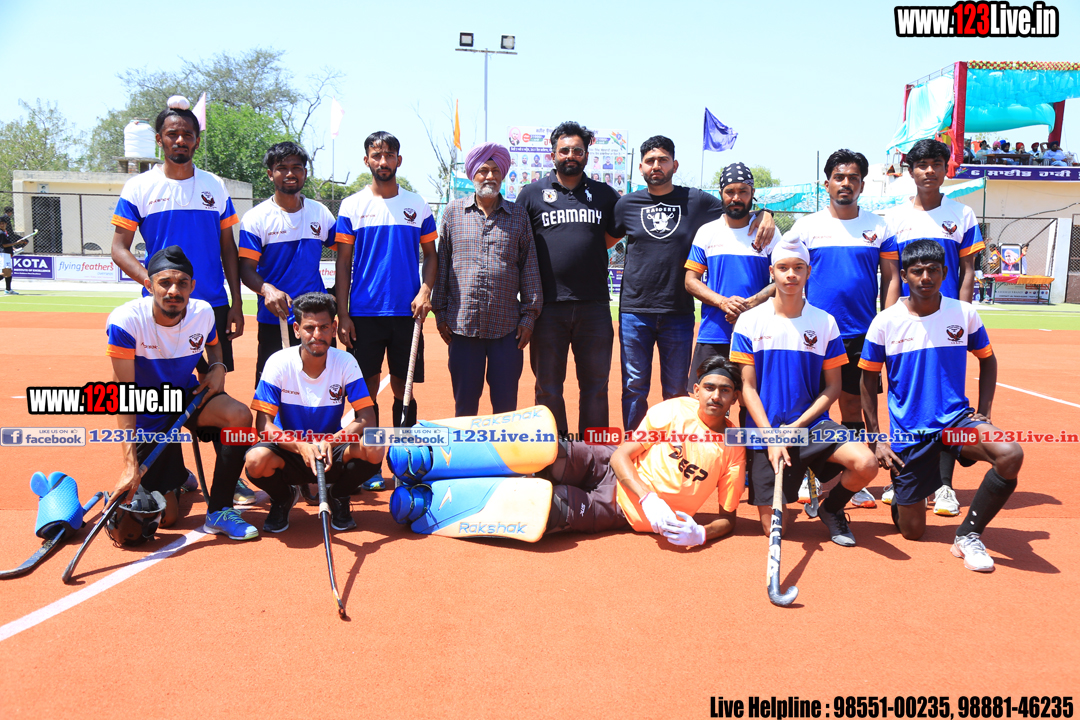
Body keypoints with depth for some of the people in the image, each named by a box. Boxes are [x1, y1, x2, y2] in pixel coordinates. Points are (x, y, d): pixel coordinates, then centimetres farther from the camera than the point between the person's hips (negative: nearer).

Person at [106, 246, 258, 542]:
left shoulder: (203, 313, -12)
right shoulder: (126, 321, -25)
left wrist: (218, 367, -10)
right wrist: (130, 464, -32)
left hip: (188, 397, 3)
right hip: (148, 416, -3)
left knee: (240, 417, -32)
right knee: (166, 517, -3)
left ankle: (219, 510, -14)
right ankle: (176, 480, 36)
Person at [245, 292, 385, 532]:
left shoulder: (345, 363, -9)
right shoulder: (279, 363, -12)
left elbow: (367, 418, -15)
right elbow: (263, 424, -16)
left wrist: (330, 442, -33)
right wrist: (301, 447, -34)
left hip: (332, 452, 1)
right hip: (289, 453, 0)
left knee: (374, 449, -29)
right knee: (256, 460, -34)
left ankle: (339, 497, 4)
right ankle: (283, 498, 5)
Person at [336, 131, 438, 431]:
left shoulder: (418, 205, 7)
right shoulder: (351, 206, 4)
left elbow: (430, 255, 11)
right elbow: (343, 263, 4)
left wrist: (425, 290, -7)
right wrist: (343, 314, -2)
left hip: (407, 313, 1)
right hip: (364, 314, -1)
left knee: (403, 388, 6)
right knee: (366, 389, 4)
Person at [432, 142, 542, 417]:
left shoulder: (519, 215, 10)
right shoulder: (453, 212, 9)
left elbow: (529, 267, 9)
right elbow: (442, 262, 10)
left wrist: (530, 314, 3)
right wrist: (440, 312, 6)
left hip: (507, 326, 0)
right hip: (462, 325, 0)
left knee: (506, 403, 4)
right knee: (465, 402, 7)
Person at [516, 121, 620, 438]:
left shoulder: (605, 194, 12)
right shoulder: (532, 193, 8)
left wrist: (589, 249, 7)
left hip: (594, 305, 1)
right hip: (548, 305, -1)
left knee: (596, 385, 6)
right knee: (548, 387, 7)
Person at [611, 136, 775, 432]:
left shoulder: (697, 201, 5)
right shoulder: (627, 204, 6)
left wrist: (765, 215, -8)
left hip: (679, 313, 0)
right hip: (634, 312, 0)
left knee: (676, 391, 9)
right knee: (634, 388, 4)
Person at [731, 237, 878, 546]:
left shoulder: (825, 322, 2)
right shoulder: (750, 320, -2)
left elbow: (833, 387, 3)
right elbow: (748, 387, -3)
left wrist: (797, 425, -11)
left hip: (812, 424, 1)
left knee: (866, 464, -27)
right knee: (774, 528, -5)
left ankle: (831, 508, 6)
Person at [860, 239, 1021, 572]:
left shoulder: (964, 314, -3)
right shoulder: (885, 323, -7)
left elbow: (987, 360, 13)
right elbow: (869, 380, 2)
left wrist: (983, 413, 2)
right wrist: (876, 439, -3)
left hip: (955, 418, 1)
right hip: (907, 432, -1)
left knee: (1010, 455, -31)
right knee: (912, 531, 2)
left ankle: (968, 535, -10)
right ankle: (902, 495, 40)